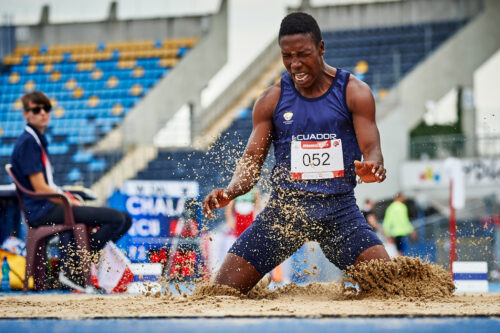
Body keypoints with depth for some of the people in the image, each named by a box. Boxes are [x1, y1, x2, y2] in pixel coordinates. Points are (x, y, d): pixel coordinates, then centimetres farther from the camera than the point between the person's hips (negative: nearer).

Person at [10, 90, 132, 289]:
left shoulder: (39, 141, 20)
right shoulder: (27, 142, -11)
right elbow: (40, 188, -17)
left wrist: (71, 199, 7)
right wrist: (73, 204, -12)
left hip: (52, 205, 10)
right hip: (42, 211, -10)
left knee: (124, 219, 6)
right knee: (116, 218, -21)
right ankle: (72, 270, -15)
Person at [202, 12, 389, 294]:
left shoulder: (354, 93, 1)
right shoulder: (272, 100, 5)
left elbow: (372, 150, -6)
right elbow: (252, 163, 6)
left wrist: (371, 168, -32)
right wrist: (230, 192, -17)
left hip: (339, 209, -1)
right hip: (285, 205, 1)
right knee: (225, 290, -10)